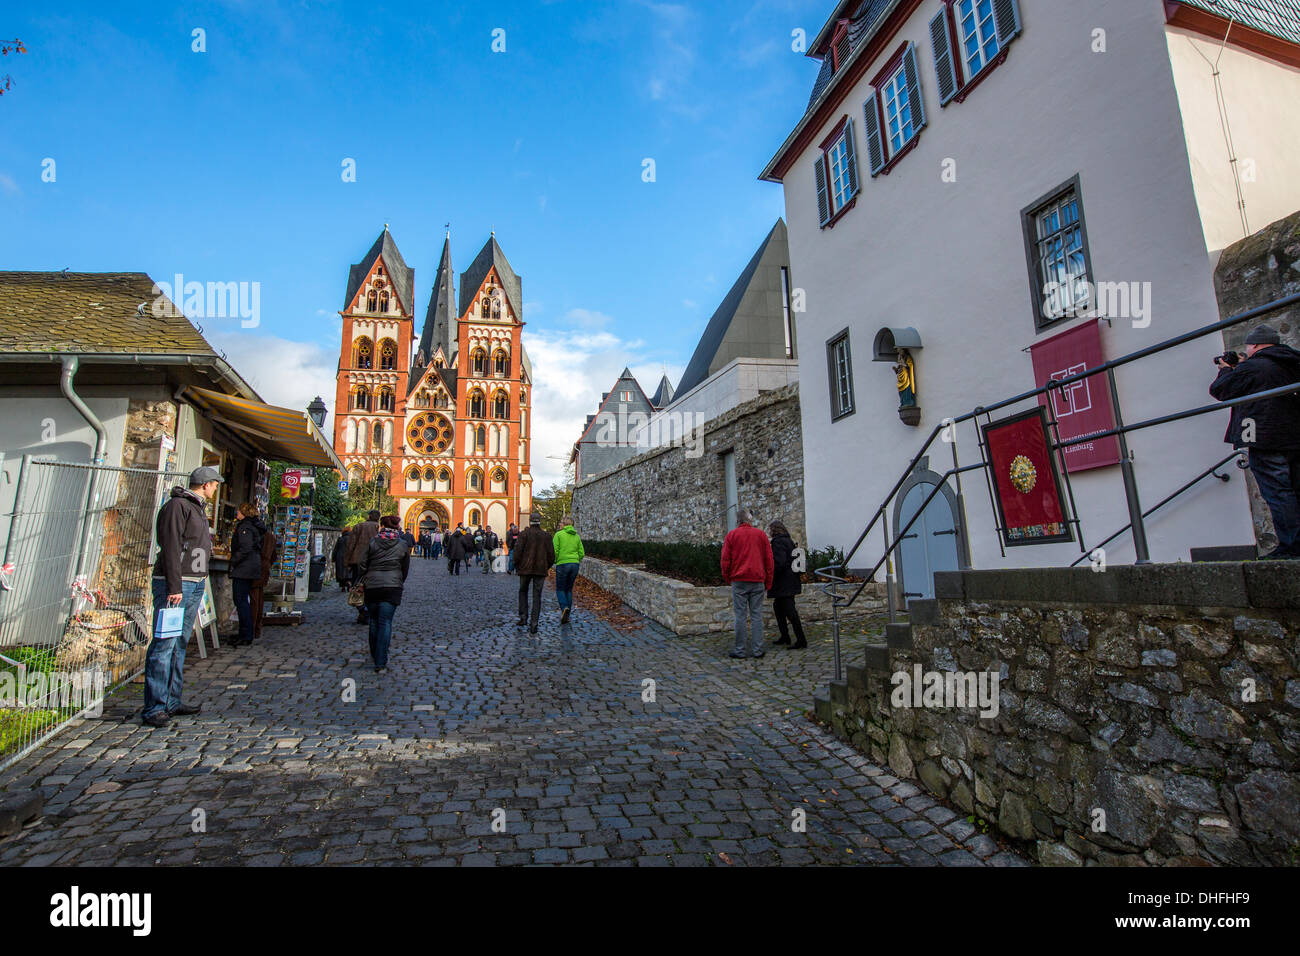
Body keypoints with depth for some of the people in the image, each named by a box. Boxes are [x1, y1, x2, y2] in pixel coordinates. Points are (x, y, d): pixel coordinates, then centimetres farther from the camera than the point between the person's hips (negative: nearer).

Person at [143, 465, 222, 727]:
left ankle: (171, 702, 18)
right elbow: (171, 548, -16)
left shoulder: (198, 507, 19)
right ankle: (154, 707, -2)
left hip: (195, 584, 9)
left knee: (179, 644, 12)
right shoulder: (177, 505, -10)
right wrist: (174, 586, -20)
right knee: (164, 644, -7)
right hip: (174, 583, -9)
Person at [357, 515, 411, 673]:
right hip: (392, 587, -1)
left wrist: (365, 579, 16)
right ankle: (380, 663, -6)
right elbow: (405, 569, 8)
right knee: (385, 623, -1)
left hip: (372, 586, 1)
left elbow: (361, 565, 1)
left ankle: (374, 655, 32)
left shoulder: (373, 542, 0)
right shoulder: (403, 544, 1)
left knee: (374, 621, 17)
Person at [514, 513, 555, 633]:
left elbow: (517, 552, -8)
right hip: (541, 570, 1)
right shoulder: (546, 536, 3)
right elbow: (551, 555, 2)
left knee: (523, 592, 19)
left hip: (526, 569, -1)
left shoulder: (523, 535, -3)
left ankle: (523, 617, 9)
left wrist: (517, 565, 7)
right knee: (537, 596, 4)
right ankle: (533, 624, -1)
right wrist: (547, 567, 16)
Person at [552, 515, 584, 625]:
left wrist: (555, 562, 7)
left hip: (562, 564, -4)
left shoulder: (559, 534, -3)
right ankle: (567, 616, 12)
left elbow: (555, 551, -9)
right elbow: (581, 553, 7)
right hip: (575, 565, 4)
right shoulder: (577, 536, 11)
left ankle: (564, 608, -18)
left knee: (560, 589, 7)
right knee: (569, 589, 13)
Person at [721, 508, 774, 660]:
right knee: (756, 615, 5)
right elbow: (769, 559, 8)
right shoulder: (761, 534, 8)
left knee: (740, 615, 1)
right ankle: (757, 650, 7)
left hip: (739, 580, -2)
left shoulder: (731, 535, 2)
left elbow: (725, 559, 0)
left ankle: (740, 650, 4)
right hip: (758, 581, 2)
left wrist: (727, 578, 13)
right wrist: (768, 582, 13)